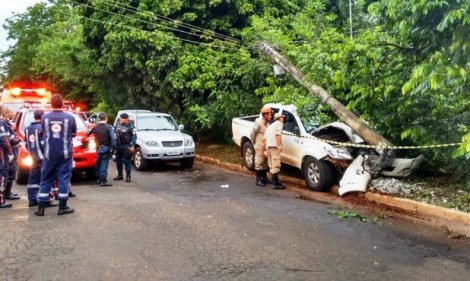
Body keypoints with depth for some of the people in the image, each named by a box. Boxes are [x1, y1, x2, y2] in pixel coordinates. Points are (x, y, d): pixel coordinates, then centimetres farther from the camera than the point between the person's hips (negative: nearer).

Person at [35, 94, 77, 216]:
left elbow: (43, 132, 13)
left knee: (46, 179, 10)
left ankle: (41, 207, 11)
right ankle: (62, 207, 6)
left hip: (49, 154, 2)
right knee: (64, 178, 4)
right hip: (65, 153, -1)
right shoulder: (70, 117, -7)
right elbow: (74, 134, 7)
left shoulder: (44, 117, -3)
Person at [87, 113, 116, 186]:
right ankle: (103, 180, -7)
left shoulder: (95, 127, 4)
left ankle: (99, 178, 25)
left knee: (98, 163, 16)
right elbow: (113, 138, -17)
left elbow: (88, 134, 17)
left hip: (98, 147, 5)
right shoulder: (109, 127, -10)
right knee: (104, 163, -5)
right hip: (106, 147, -5)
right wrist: (113, 147, -13)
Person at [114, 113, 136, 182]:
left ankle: (128, 176, 2)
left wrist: (133, 146, -15)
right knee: (118, 160, 11)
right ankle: (120, 175, 23)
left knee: (126, 161, -5)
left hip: (126, 146, -6)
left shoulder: (130, 126, -7)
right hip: (118, 146, 7)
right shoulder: (118, 125, 11)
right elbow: (115, 134, 19)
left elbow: (134, 137, -8)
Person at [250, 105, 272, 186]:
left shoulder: (267, 123, 10)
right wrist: (255, 142, -3)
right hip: (260, 147, -8)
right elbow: (252, 134, -14)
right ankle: (258, 180, 4)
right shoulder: (258, 122, -16)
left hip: (266, 147, 8)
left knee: (265, 163, 16)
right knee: (259, 163, -2)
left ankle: (264, 178, 28)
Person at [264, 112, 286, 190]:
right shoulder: (279, 123, 4)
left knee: (272, 166, 14)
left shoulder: (270, 126, 28)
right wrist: (280, 145, -19)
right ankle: (276, 184, -15)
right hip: (274, 146, -9)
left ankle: (275, 181, 20)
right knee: (276, 165, -12)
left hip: (268, 146, 9)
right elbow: (278, 134, -13)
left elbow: (265, 138, 22)